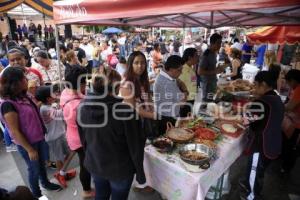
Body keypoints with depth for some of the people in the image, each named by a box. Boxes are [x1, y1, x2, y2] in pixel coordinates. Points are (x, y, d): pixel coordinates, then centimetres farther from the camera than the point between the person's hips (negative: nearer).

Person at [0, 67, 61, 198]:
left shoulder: (22, 96, -1)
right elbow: (15, 132, -22)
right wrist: (30, 149, -17)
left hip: (39, 138, 7)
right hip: (27, 143, -7)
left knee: (42, 163, 25)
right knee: (34, 169, 14)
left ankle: (46, 183, 50)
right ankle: (36, 194, 39)